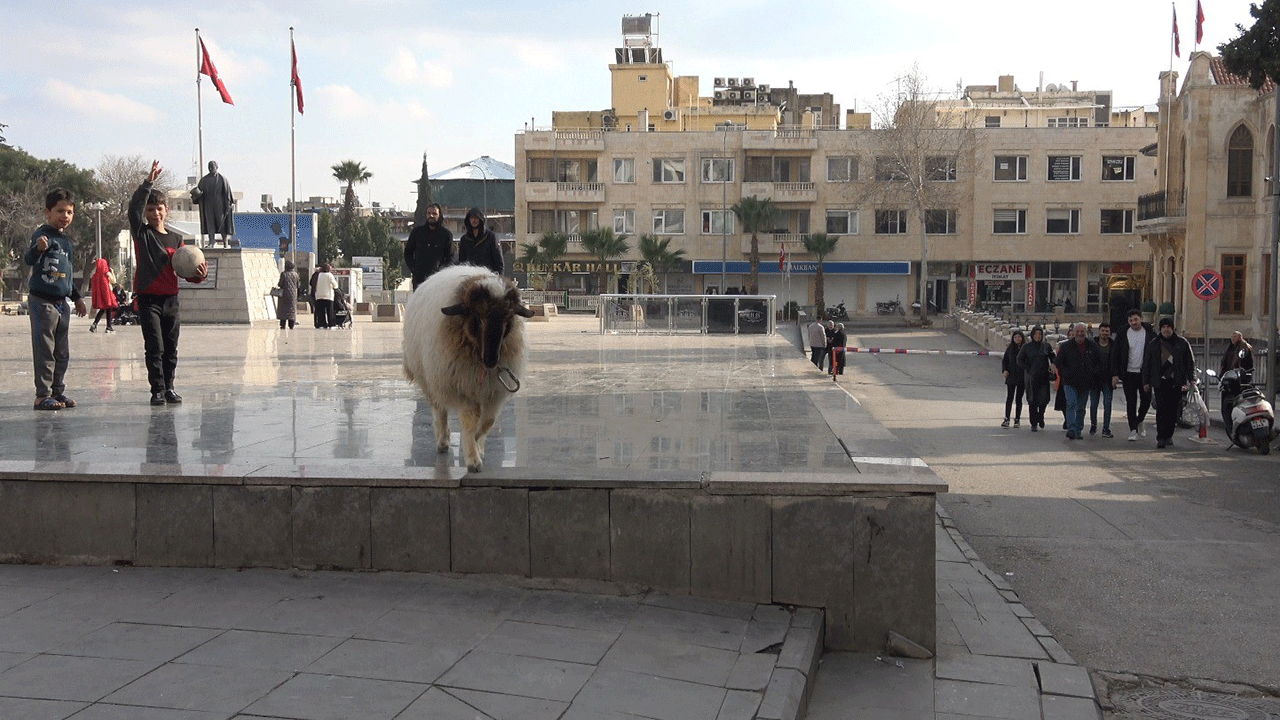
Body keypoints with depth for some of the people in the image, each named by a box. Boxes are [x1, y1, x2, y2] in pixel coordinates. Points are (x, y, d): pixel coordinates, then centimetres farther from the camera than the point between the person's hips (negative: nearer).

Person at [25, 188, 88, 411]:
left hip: (61, 302, 8)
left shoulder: (66, 241, 15)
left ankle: (58, 391, 20)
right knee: (45, 350, -5)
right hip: (42, 300, -8)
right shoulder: (43, 235, -9)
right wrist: (38, 248, -46)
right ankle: (42, 395, -1)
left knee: (63, 352, 12)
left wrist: (77, 298, 28)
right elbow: (28, 259, -25)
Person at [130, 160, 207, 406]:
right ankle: (157, 390, 0)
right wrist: (148, 183, -24)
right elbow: (133, 207, -15)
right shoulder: (141, 233, 1)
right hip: (148, 298, -3)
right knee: (154, 347, -6)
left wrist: (199, 275, -12)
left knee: (171, 348, 8)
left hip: (171, 299, 3)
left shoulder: (176, 239, 10)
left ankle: (169, 387, 19)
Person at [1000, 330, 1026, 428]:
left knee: (1019, 398, 6)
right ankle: (1006, 419, -3)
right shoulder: (1010, 349, 5)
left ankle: (1017, 420, 14)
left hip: (1021, 378, -1)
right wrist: (1004, 370, -4)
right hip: (1011, 377, 1)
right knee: (1009, 398, -4)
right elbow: (1004, 361, 13)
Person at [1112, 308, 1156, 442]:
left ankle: (1140, 421, 30)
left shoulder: (1150, 333, 3)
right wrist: (1115, 375, -5)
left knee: (1146, 400, 2)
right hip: (1129, 374, -1)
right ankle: (1133, 430, 0)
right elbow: (1115, 355, 2)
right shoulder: (1122, 335, 1)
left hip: (1145, 373, 1)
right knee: (1131, 402, -2)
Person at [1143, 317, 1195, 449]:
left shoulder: (1182, 343, 8)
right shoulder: (1153, 344, 11)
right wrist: (1146, 382, 9)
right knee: (1161, 409, -12)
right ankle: (1161, 438, -15)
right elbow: (1146, 364, 15)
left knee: (1173, 410, 4)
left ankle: (1168, 436, 18)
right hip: (1160, 382, 0)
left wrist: (1189, 381, 1)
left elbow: (1191, 362, 9)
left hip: (1177, 382, 1)